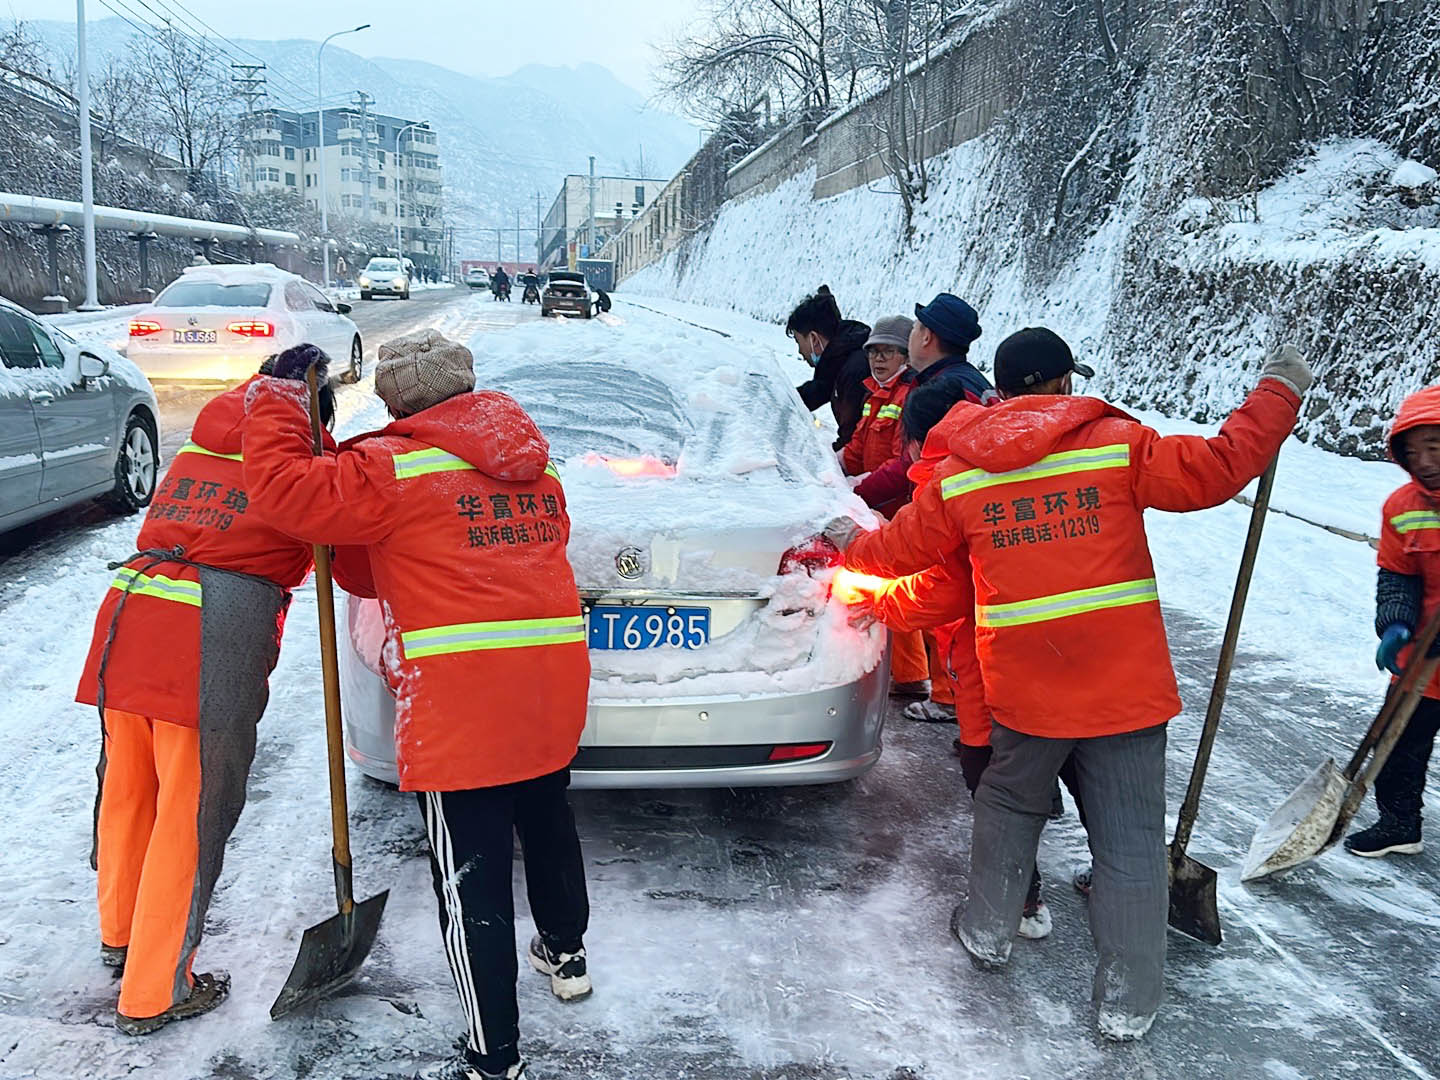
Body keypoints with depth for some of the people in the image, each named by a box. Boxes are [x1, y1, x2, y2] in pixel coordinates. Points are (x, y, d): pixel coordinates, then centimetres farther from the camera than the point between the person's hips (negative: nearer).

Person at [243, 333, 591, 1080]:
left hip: (461, 700, -8)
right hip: (553, 685, 8)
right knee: (545, 818, 29)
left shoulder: (397, 466, -8)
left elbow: (280, 487, -9)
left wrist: (278, 400, 6)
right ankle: (566, 955, 50)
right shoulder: (535, 467, 16)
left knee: (471, 879, 2)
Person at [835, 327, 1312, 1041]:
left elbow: (899, 549, 13)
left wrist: (851, 547, 35)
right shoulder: (1118, 444, -4)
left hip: (1025, 686, 2)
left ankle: (989, 932, 37)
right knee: (1130, 843, 8)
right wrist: (1277, 393, 6)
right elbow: (1215, 470, -8)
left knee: (1009, 808, 26)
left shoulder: (959, 474, 3)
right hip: (1128, 683, -2)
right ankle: (1126, 1003, 15)